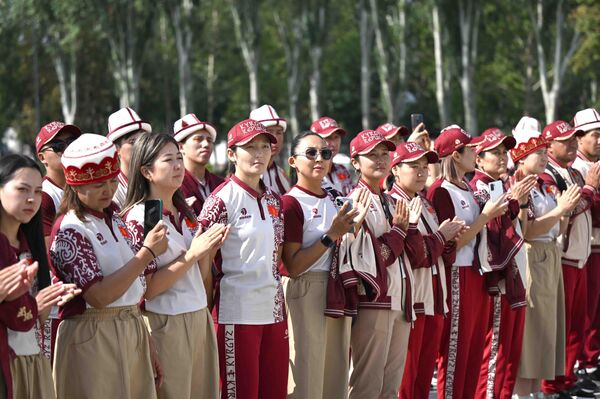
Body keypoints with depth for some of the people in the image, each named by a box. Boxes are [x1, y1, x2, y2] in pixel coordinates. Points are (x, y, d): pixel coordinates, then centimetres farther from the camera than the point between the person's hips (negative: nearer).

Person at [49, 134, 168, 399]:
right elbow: (98, 296, -21)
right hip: (93, 340, -7)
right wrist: (148, 253, -19)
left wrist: (146, 347, 17)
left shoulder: (115, 220, 11)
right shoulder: (71, 230, -12)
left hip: (132, 335, 7)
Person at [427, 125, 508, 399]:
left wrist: (498, 208, 5)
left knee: (475, 348, 13)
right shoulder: (440, 191, -15)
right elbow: (451, 243, -18)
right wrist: (486, 216, -16)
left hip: (477, 273, 9)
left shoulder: (468, 188, 11)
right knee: (455, 349, 0)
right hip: (457, 276, -9)